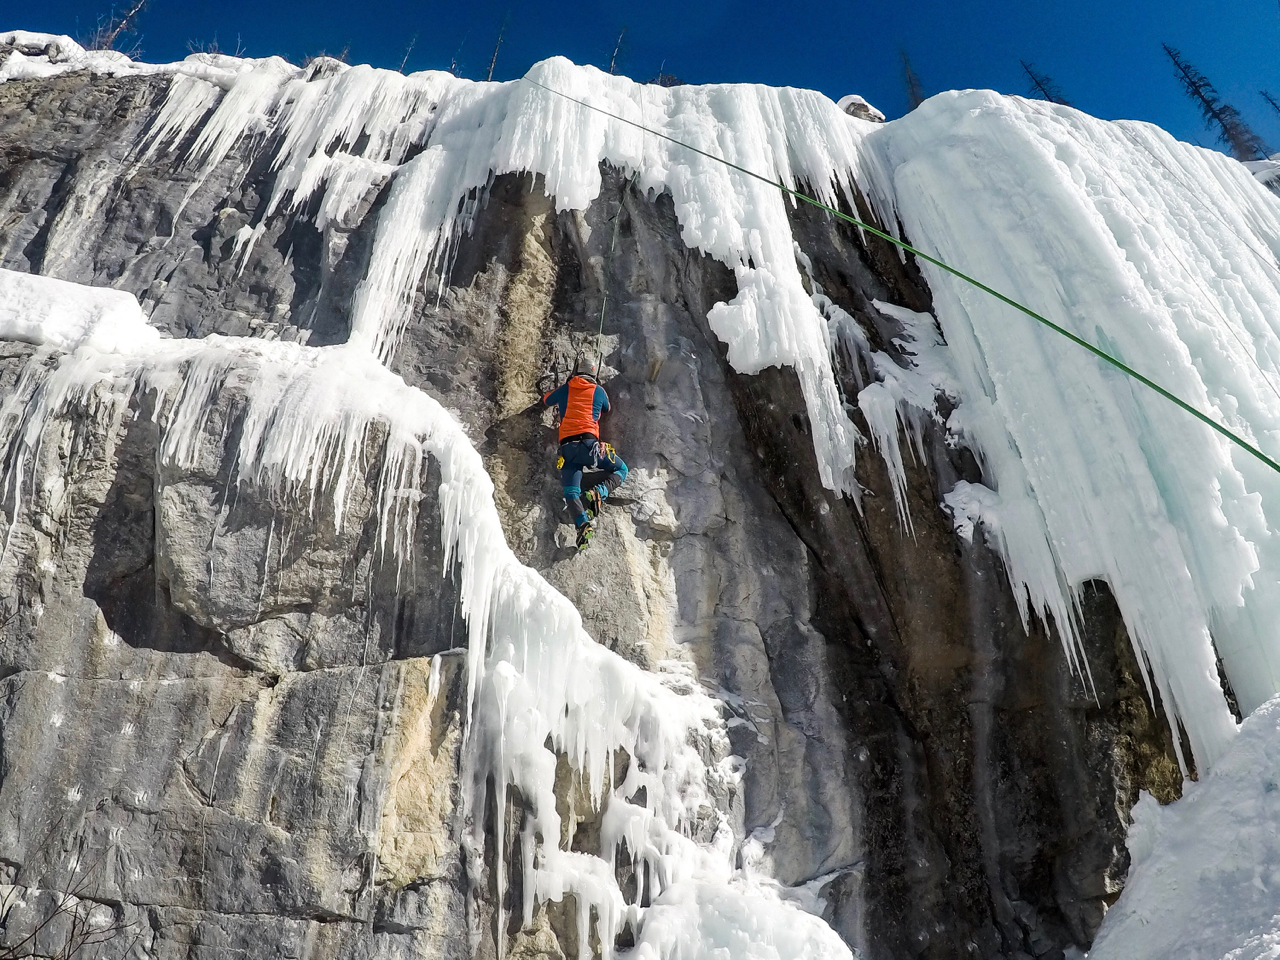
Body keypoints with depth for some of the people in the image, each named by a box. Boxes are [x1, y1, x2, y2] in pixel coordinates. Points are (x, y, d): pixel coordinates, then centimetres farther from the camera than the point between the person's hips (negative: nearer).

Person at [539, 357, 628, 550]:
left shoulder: (564, 389, 17)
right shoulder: (599, 391, 13)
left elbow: (546, 401, 36)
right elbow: (606, 410, 34)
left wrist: (545, 388, 56)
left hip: (567, 447, 2)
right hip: (589, 443, -1)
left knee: (571, 492, -2)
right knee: (621, 470, 17)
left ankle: (583, 523, -31)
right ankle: (599, 492, -12)